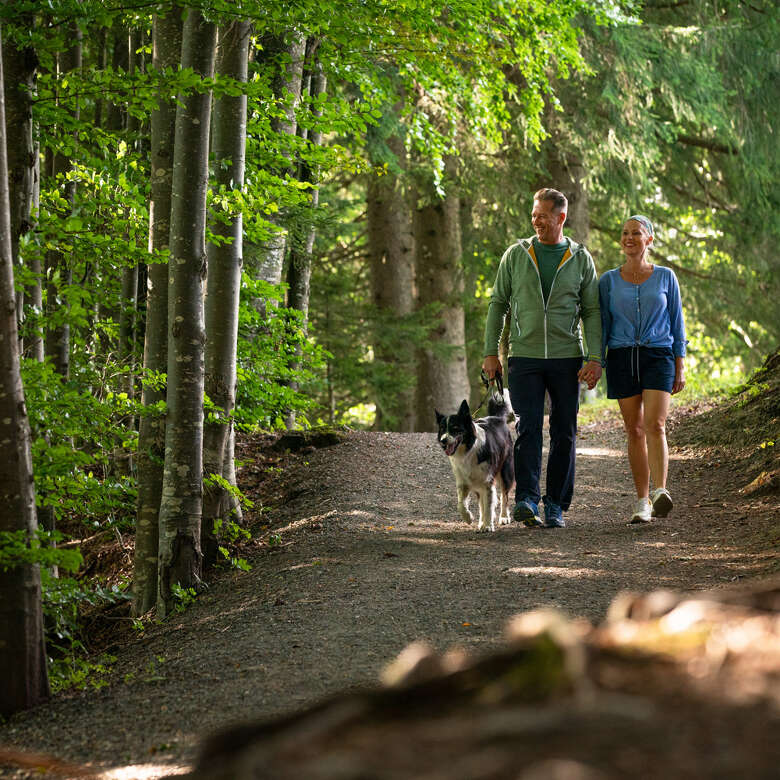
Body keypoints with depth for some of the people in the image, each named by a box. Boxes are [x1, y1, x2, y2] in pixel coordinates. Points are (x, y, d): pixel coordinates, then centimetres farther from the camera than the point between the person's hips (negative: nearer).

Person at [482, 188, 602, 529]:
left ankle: (555, 505, 10)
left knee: (564, 433, 3)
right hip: (524, 357, -1)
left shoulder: (580, 258, 5)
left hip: (567, 359, 1)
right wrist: (490, 353, 1)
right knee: (528, 428, -13)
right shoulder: (516, 255, 6)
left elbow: (592, 311, 4)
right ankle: (526, 500, -21)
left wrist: (595, 358, -6)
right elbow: (498, 304, 8)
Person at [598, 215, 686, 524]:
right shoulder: (609, 281, 8)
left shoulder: (665, 277, 6)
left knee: (655, 425, -18)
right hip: (622, 359, 2)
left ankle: (660, 493, -30)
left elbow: (676, 323, 8)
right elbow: (601, 325, 9)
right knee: (634, 431, 2)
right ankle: (642, 502, 7)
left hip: (658, 357, -2)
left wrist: (680, 367, 2)